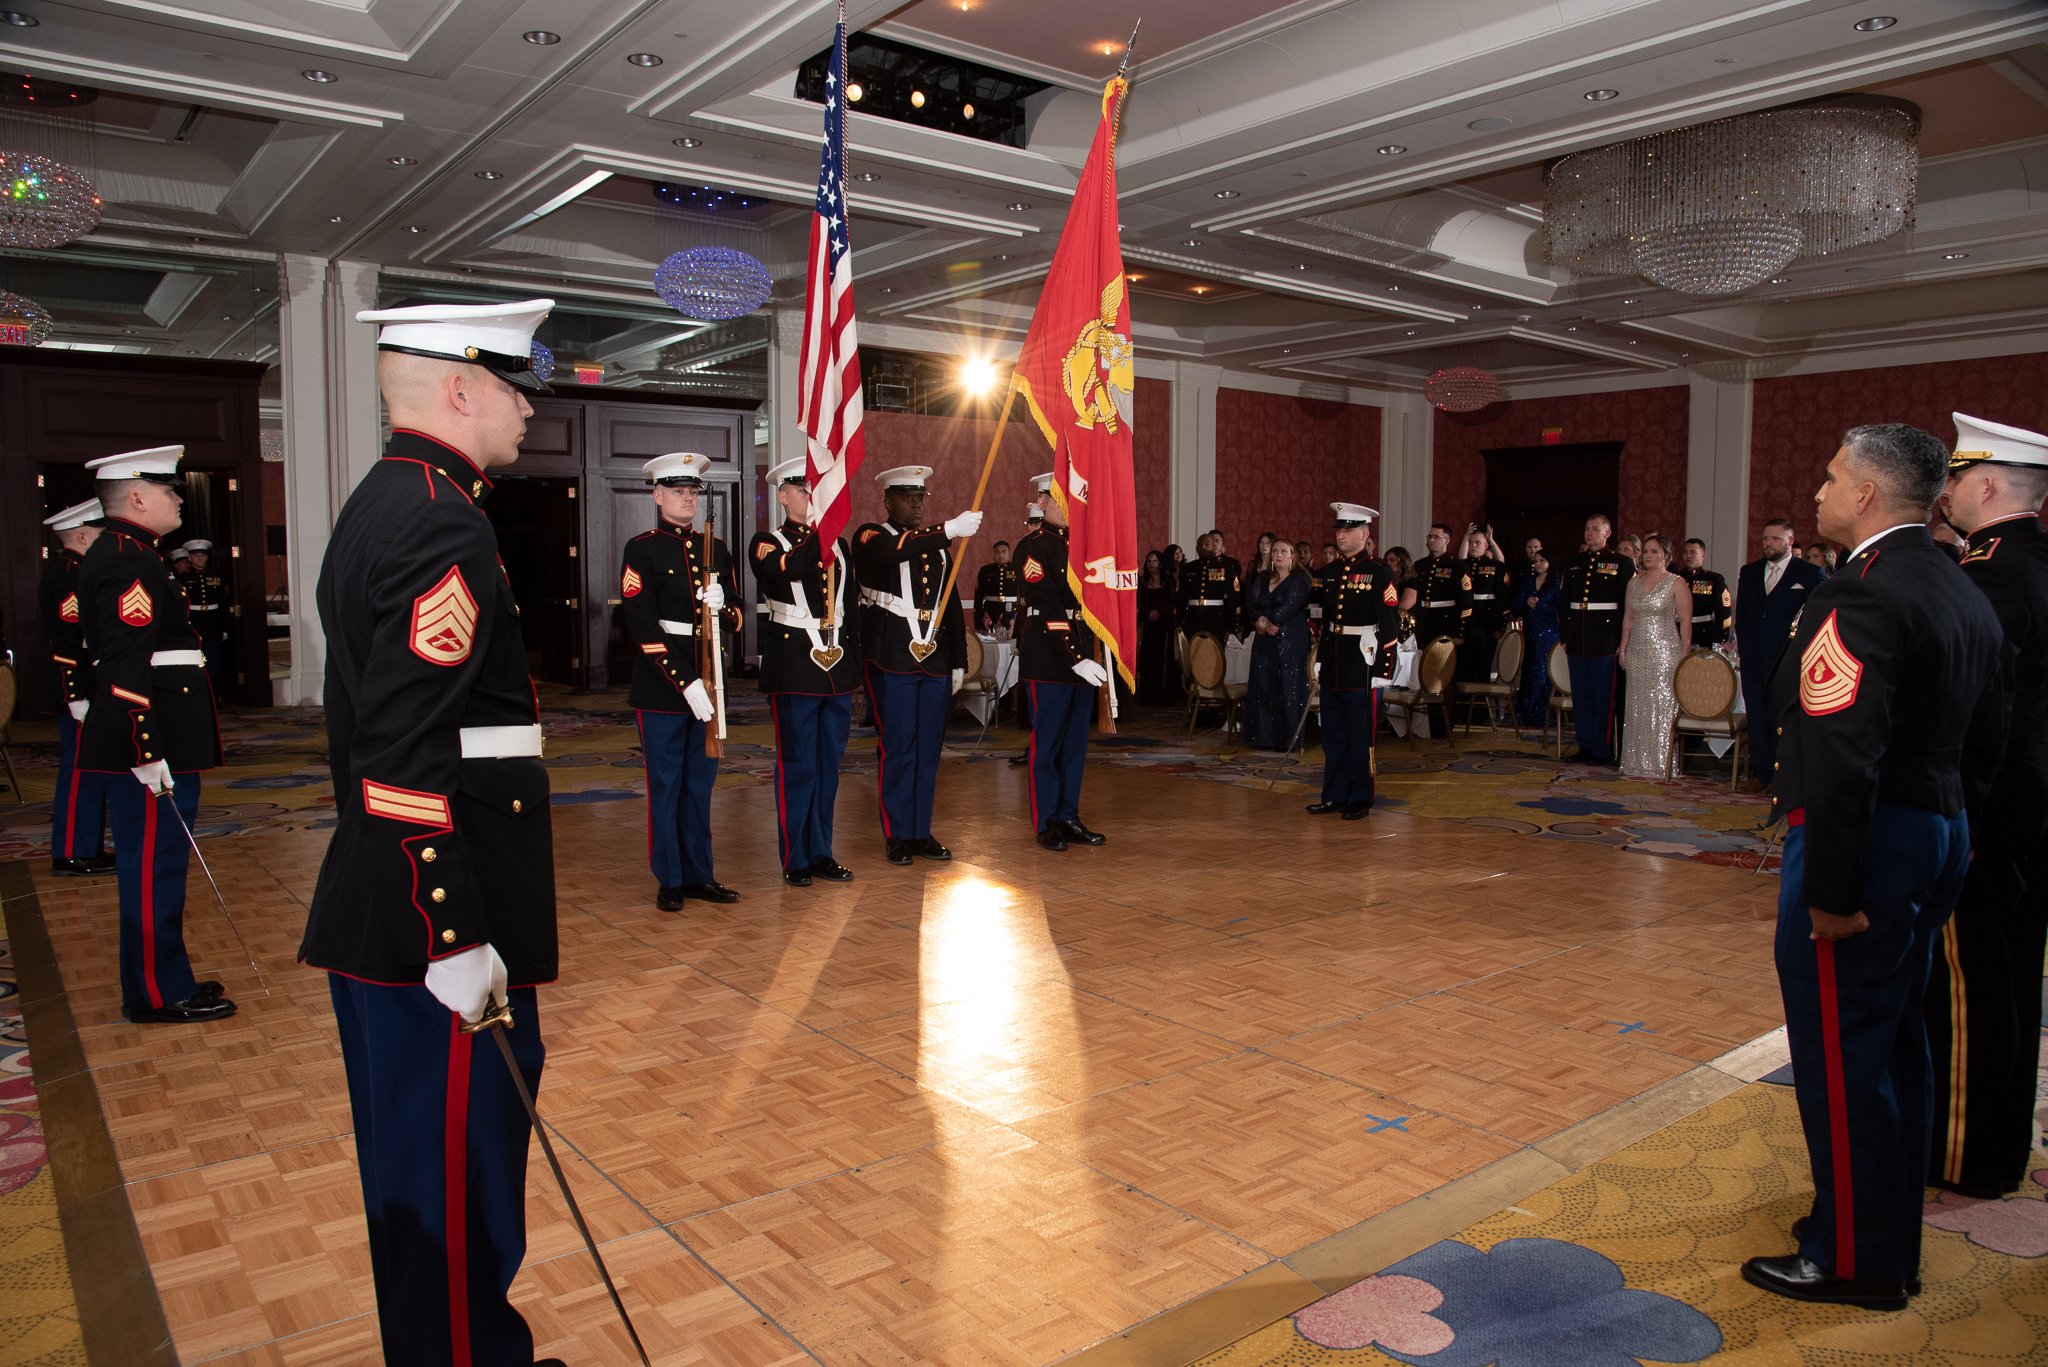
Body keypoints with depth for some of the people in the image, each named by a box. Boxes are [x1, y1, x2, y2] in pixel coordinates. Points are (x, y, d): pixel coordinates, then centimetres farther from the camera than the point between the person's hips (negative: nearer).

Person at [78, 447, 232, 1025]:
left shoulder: (122, 553, 16)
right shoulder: (129, 561, -16)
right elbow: (125, 668, -23)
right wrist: (147, 754, -24)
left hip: (158, 739, 11)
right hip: (151, 742, -11)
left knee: (151, 866, 16)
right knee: (153, 867, -2)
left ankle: (165, 979, 27)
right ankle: (157, 995, 8)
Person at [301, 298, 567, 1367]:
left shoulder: (379, 504, 14)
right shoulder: (441, 522, -18)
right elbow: (409, 755, -26)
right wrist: (455, 937, -24)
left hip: (380, 908, 11)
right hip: (433, 921, -11)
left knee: (419, 1164, 22)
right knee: (459, 1169, 3)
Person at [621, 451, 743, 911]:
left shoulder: (714, 548, 12)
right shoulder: (642, 549, -5)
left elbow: (736, 614, 13)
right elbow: (642, 626, -13)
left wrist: (722, 605, -12)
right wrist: (685, 683, -19)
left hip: (708, 682, 5)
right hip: (662, 683, -5)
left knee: (701, 782, 12)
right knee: (666, 785, 3)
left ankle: (698, 874, 21)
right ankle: (669, 880, 14)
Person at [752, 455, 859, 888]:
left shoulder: (839, 547, 15)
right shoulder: (767, 543, -1)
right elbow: (788, 570, -25)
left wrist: (854, 660, 13)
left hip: (838, 669, 5)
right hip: (794, 669, -5)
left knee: (829, 764, 10)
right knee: (798, 765, -1)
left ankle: (821, 853, 20)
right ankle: (795, 859, 9)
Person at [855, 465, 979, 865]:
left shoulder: (937, 544, 17)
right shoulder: (870, 537, -1)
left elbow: (952, 605, 19)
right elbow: (891, 551, -27)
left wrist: (959, 662, 14)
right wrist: (949, 530, -33)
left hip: (936, 662, 5)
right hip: (891, 662, -5)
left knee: (929, 749, 7)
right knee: (896, 748, -2)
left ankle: (922, 831, 17)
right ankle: (897, 836, 8)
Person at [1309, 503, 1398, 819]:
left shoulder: (1379, 572, -8)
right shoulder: (1329, 572, 11)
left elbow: (1390, 623, -11)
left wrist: (1382, 670, -14)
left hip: (1363, 664, -6)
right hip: (1333, 666, 6)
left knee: (1361, 736, 2)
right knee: (1333, 735, 12)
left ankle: (1359, 799, 12)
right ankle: (1334, 795, 22)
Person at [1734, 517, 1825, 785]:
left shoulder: (1810, 574, 0)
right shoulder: (1748, 572, 13)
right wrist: (1743, 647, 8)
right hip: (1753, 659, 4)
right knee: (1756, 716, 6)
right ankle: (1760, 772, 13)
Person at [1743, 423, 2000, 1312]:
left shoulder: (1860, 595, -20)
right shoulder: (1964, 594, 11)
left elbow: (1842, 759, -26)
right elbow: (1975, 733, 14)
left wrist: (1829, 889, -23)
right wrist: (1952, 835, 18)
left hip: (1869, 842, -10)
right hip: (1940, 835, 10)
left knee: (1841, 1050, 2)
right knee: (1895, 1040, 20)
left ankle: (1854, 1261, 15)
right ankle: (1891, 1236, 34)